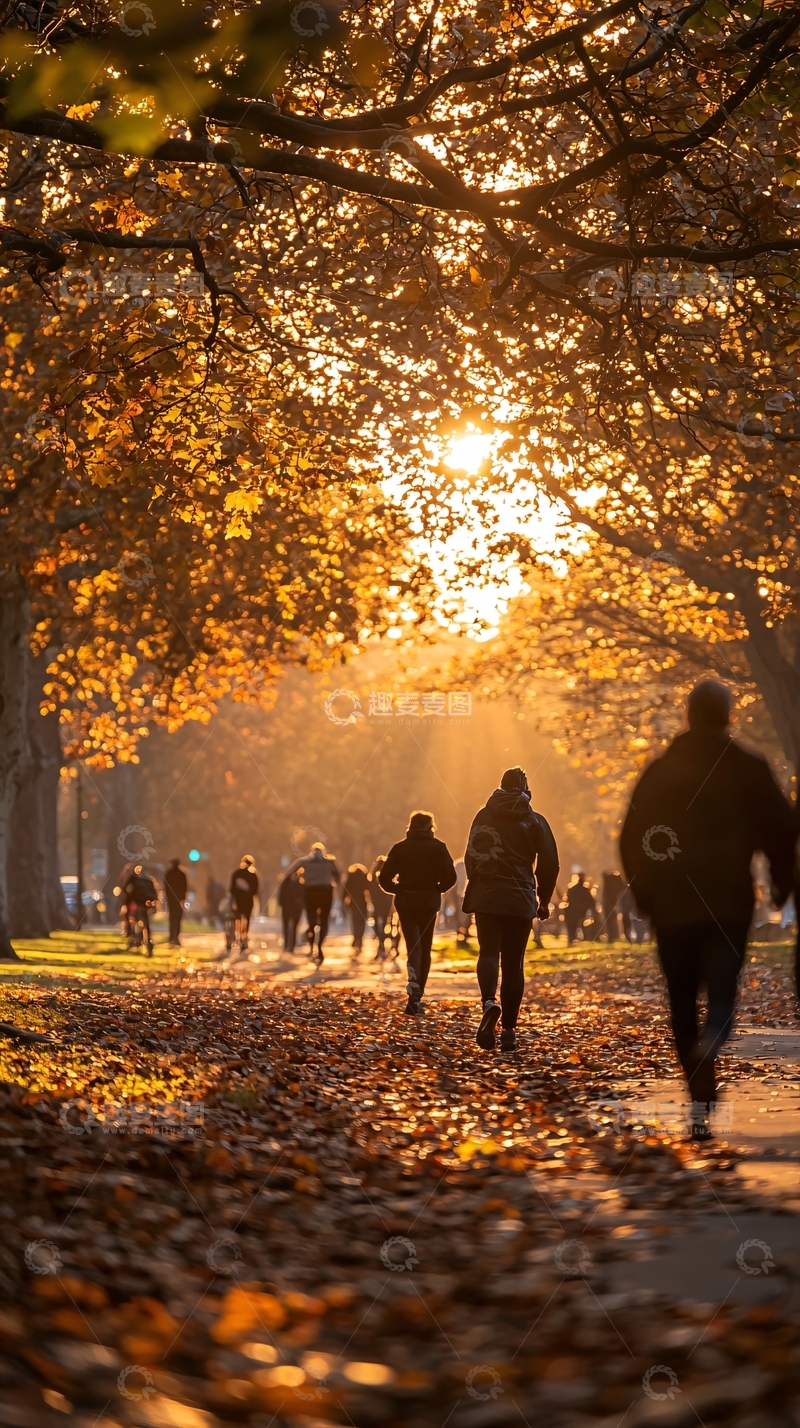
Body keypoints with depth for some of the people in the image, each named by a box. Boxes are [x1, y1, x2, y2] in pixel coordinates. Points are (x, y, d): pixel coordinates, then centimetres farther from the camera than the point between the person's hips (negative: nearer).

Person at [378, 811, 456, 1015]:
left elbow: (384, 878, -6)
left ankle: (414, 993, -24)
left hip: (405, 903, 0)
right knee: (425, 949, 14)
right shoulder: (438, 847, -2)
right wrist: (436, 889, 7)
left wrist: (399, 889, 11)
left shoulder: (400, 848, 0)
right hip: (429, 903, 0)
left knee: (413, 947, 0)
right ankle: (417, 997, 14)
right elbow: (450, 876, -10)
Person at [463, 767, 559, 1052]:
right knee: (513, 963, 7)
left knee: (488, 952, -4)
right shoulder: (535, 822, 3)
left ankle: (489, 1002, -35)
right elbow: (549, 864, 2)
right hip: (521, 900, 0)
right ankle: (509, 1029, 6)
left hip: (486, 897, 0)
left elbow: (471, 856, 10)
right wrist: (544, 899, 14)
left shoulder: (483, 817, 6)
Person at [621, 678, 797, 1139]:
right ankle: (712, 1039, -35)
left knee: (684, 1002, 10)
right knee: (721, 989, 1)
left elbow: (633, 839, 5)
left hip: (672, 906, 1)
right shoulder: (749, 769, 0)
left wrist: (647, 895, 14)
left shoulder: (660, 772, 4)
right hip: (730, 902, -1)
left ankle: (702, 1107, 8)